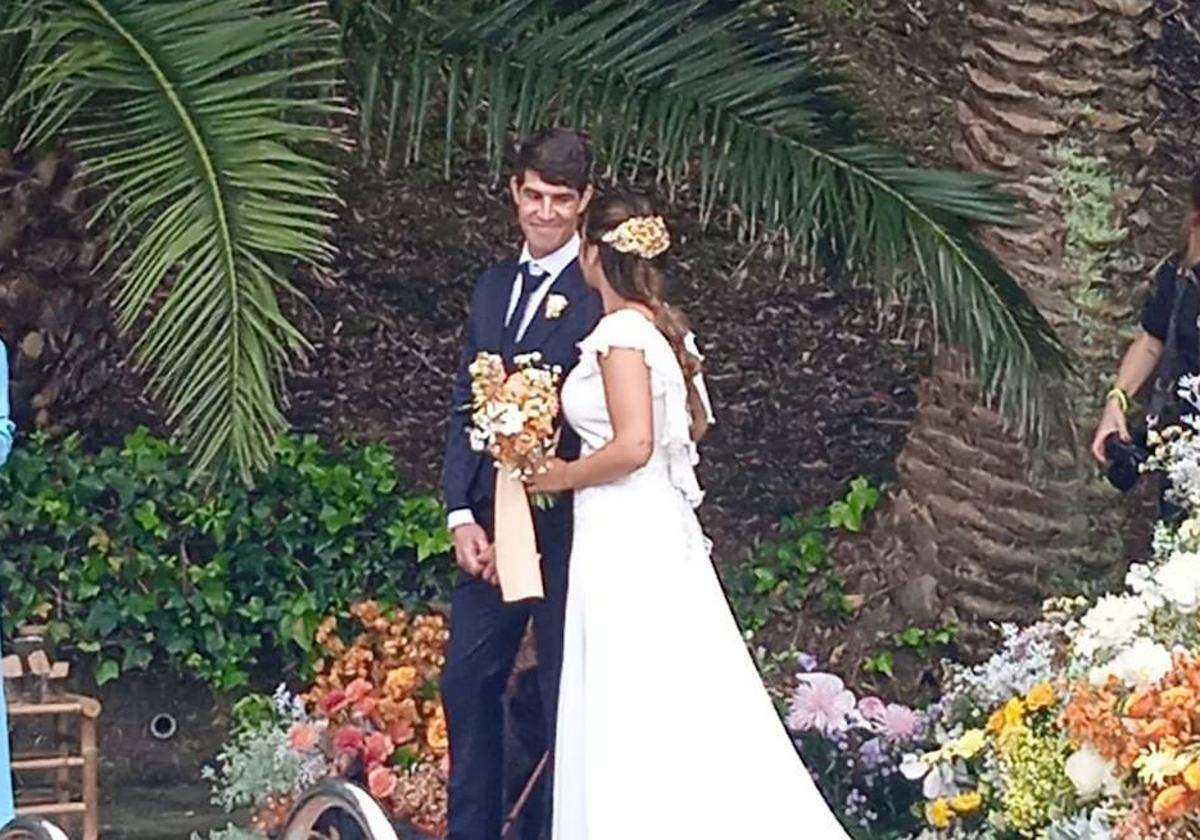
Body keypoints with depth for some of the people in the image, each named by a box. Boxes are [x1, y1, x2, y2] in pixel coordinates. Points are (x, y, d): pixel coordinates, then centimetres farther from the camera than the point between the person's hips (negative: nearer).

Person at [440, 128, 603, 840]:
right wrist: (462, 514, 1)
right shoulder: (494, 286, 15)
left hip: (563, 524, -7)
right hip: (488, 521, 7)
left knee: (565, 697, 1)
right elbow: (465, 407, 13)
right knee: (468, 684, 10)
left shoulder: (600, 292, -9)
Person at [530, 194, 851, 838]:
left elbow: (633, 444, -23)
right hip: (657, 530, 9)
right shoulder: (661, 326, 12)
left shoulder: (621, 332, -14)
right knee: (680, 711, 9)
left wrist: (562, 476, -9)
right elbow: (694, 424, 24)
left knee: (632, 721, -7)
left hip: (625, 542, -9)